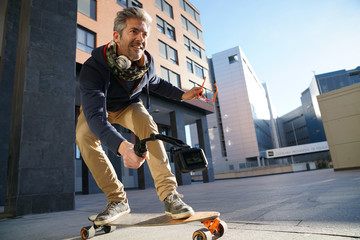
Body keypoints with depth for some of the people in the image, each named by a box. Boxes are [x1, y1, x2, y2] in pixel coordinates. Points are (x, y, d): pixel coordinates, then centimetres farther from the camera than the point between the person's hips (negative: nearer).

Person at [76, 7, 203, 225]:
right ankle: (117, 199, -16)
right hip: (97, 107, -1)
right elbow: (95, 115, -49)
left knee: (147, 123, -30)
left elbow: (156, 83, 3)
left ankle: (169, 193, -28)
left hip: (129, 105, 2)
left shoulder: (147, 62, -21)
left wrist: (183, 94, -9)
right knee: (85, 136, -30)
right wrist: (122, 146, -66)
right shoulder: (93, 67, -36)